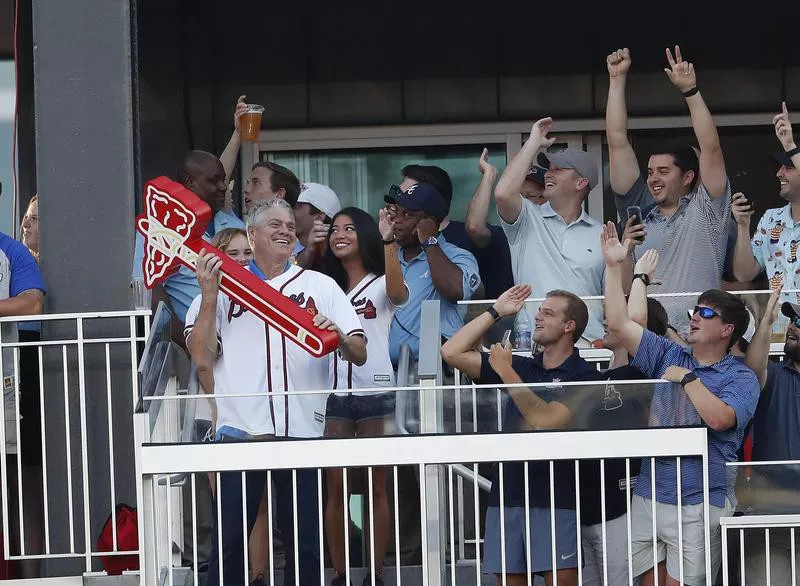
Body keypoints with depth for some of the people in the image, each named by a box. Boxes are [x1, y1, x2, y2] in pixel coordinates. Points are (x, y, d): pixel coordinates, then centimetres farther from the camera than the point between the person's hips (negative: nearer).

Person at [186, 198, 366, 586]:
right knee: (230, 540, -1)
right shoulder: (224, 285, 8)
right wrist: (209, 296, -9)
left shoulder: (320, 287, 11)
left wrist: (337, 336, -18)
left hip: (302, 432, 1)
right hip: (241, 430, -1)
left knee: (305, 542, 4)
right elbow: (202, 358, -1)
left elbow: (359, 353, 4)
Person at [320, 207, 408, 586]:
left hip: (375, 391, -3)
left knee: (376, 486, 0)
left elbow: (398, 291, -20)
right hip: (333, 393, 3)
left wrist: (386, 240, -30)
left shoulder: (380, 283, 4)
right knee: (336, 488, 0)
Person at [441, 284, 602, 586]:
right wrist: (495, 312, 12)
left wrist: (506, 372, -11)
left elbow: (546, 421, -16)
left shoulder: (584, 376, -3)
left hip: (555, 501, -6)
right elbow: (452, 352, 13)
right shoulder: (522, 367, 16)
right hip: (506, 496, 6)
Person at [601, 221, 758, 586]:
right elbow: (619, 324, 6)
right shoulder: (668, 356, 12)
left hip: (699, 504, -5)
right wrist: (614, 267, 1)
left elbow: (719, 418, -21)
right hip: (648, 496, 5)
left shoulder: (740, 377, -3)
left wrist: (688, 379, -10)